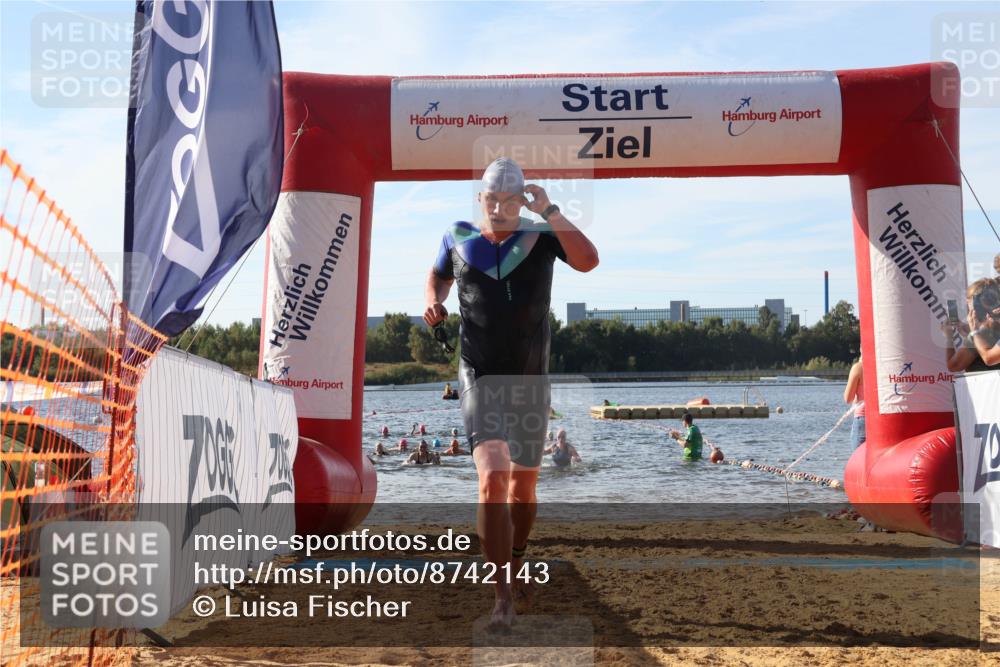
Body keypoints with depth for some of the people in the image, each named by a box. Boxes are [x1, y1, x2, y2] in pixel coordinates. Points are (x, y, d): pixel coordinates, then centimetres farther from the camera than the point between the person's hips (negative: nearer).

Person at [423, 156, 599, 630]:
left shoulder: (542, 235, -4)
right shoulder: (458, 237, 0)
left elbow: (588, 261, -22)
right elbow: (439, 275, 21)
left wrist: (550, 211, -23)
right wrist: (433, 302, 0)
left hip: (531, 382, 2)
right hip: (481, 380, -1)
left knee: (523, 486, 15)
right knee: (492, 480, -20)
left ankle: (516, 562, 43)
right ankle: (502, 599, -15)